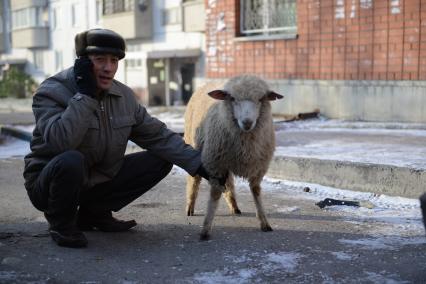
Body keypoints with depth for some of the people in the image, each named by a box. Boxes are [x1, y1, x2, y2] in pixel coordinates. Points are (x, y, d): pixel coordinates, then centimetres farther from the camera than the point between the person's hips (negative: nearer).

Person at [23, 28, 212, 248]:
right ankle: (61, 224, -8)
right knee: (70, 160, -39)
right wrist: (84, 95, -31)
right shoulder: (51, 92, -18)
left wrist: (197, 162, -8)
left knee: (161, 160, -2)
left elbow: (158, 135, 3)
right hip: (49, 182, -6)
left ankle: (94, 213, 9)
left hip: (99, 180, 6)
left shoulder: (124, 96, 0)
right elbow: (60, 141, -36)